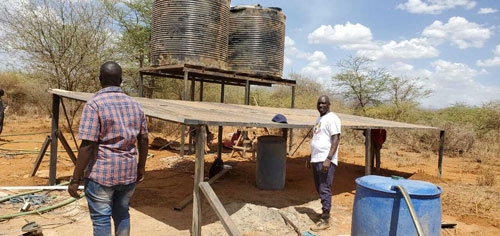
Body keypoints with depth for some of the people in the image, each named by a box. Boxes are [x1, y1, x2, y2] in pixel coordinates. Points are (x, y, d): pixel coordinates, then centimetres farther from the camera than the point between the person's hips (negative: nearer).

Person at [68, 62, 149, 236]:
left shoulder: (94, 103, -12)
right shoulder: (135, 105, 6)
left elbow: (87, 145, -18)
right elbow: (144, 139, 9)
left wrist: (75, 179, -12)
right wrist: (141, 166, 21)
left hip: (101, 173, -5)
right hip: (128, 172, 6)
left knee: (101, 219, 7)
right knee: (122, 214, 20)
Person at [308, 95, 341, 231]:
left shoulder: (332, 118, -10)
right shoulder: (319, 119, 18)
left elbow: (336, 140, -18)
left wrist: (328, 159, -25)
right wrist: (311, 158, 22)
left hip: (326, 160, -9)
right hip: (316, 159, 9)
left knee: (325, 189, -7)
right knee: (319, 189, 15)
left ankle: (325, 220, 0)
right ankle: (325, 213, 28)